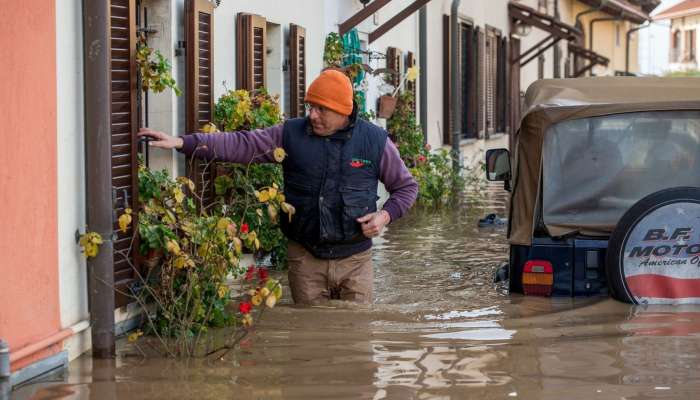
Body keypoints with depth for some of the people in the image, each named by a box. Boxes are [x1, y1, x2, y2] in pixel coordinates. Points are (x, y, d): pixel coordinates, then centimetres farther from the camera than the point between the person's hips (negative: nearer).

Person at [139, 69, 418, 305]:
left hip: (355, 260, -1)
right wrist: (182, 143, -12)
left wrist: (386, 214, -9)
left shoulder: (374, 140, 0)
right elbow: (240, 144, -3)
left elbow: (407, 186, 11)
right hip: (305, 259, 1)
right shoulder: (291, 135, 2)